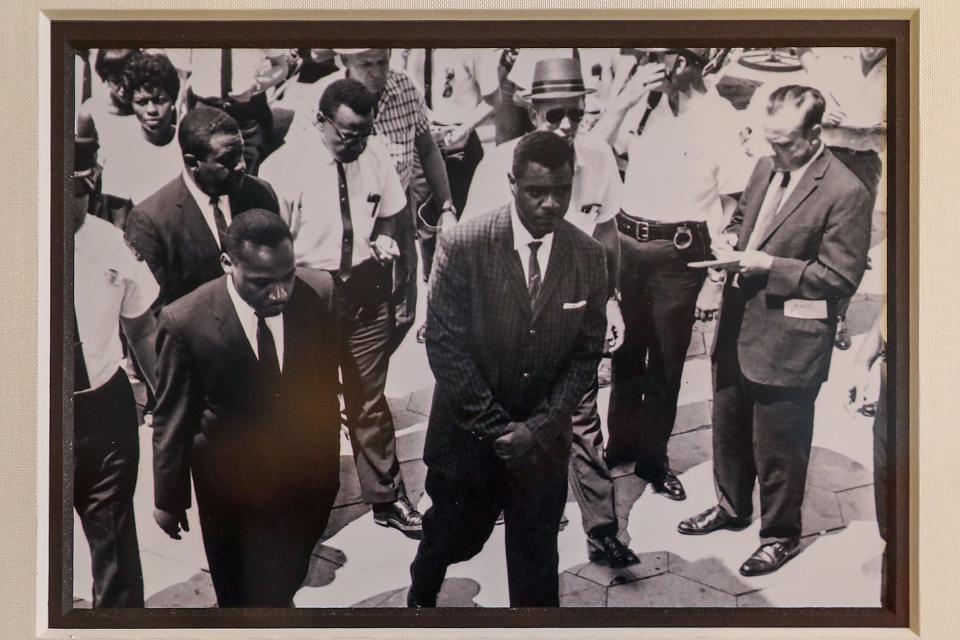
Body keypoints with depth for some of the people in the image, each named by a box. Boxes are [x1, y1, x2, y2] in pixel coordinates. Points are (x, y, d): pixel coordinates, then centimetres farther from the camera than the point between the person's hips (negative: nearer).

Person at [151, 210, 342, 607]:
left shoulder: (322, 296, -18)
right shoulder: (186, 322, -24)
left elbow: (329, 381, -2)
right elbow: (172, 418, -12)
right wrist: (168, 499, -2)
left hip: (308, 475, 2)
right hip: (231, 487, -2)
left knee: (285, 579, 26)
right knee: (235, 589, 21)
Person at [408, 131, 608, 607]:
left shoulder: (588, 255, -6)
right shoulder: (463, 246, -16)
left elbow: (586, 354, -2)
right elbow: (444, 347, -15)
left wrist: (539, 427, -11)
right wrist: (495, 426, -14)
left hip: (543, 441, 2)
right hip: (469, 434, -1)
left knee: (536, 560, 13)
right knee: (452, 537, 19)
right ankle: (421, 595, 51)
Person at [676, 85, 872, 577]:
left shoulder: (845, 193, -17)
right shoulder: (765, 168, 6)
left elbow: (841, 277, -17)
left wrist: (769, 266, -21)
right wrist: (730, 242, -2)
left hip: (787, 342, -7)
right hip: (737, 328, 8)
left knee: (777, 446, 7)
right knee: (728, 428, 22)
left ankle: (780, 534, 29)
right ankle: (731, 506, 45)